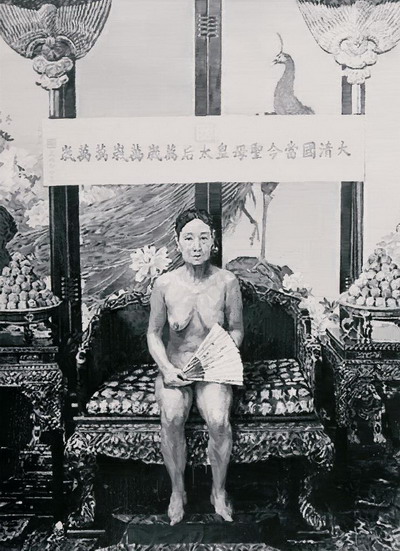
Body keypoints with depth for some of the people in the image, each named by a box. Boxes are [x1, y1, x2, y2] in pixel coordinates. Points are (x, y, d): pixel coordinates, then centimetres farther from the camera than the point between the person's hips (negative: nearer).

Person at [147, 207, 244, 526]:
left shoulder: (227, 282, -7)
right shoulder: (165, 284, -5)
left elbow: (236, 330, 4)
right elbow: (154, 333, 3)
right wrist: (167, 368, -12)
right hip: (174, 367, 1)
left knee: (218, 419, -28)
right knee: (171, 416, -28)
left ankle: (219, 491, 0)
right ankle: (178, 491, -3)